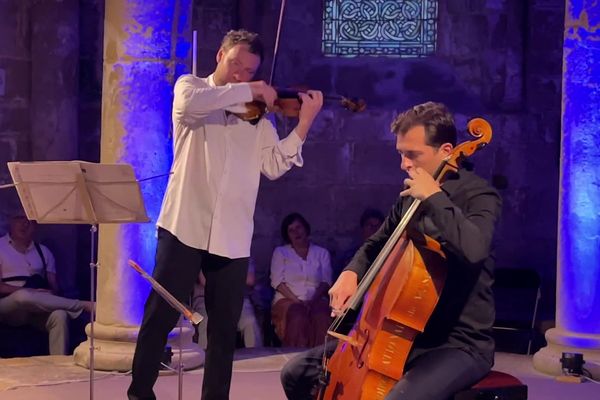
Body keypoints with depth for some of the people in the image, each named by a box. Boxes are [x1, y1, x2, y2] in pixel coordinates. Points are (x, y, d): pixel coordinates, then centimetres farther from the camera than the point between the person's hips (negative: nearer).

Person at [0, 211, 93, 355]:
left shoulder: (43, 251, 19)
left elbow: (54, 286, 13)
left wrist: (48, 294, -12)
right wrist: (27, 290, -16)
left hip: (37, 309, 3)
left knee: (59, 315, -33)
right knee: (24, 296, -39)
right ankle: (85, 305, -31)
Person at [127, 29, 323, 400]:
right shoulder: (190, 86, 6)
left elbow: (274, 166, 1)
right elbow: (191, 104, -19)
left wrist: (304, 123, -8)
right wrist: (246, 91, -15)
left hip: (232, 235, 3)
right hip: (185, 224, -3)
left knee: (225, 327, 7)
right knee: (160, 315, 1)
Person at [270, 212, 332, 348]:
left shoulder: (322, 253, 21)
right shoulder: (280, 252, 18)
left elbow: (326, 282, 9)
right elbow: (277, 282, 4)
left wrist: (313, 300, -12)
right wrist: (296, 300, -11)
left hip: (316, 300, 1)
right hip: (287, 300, -1)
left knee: (322, 317, -37)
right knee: (298, 317, -38)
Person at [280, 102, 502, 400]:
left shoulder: (479, 195, -13)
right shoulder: (412, 195, 9)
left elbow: (473, 249, -36)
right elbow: (377, 244, 26)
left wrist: (435, 197, -26)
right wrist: (352, 272, 5)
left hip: (460, 343, -8)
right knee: (297, 374, 5)